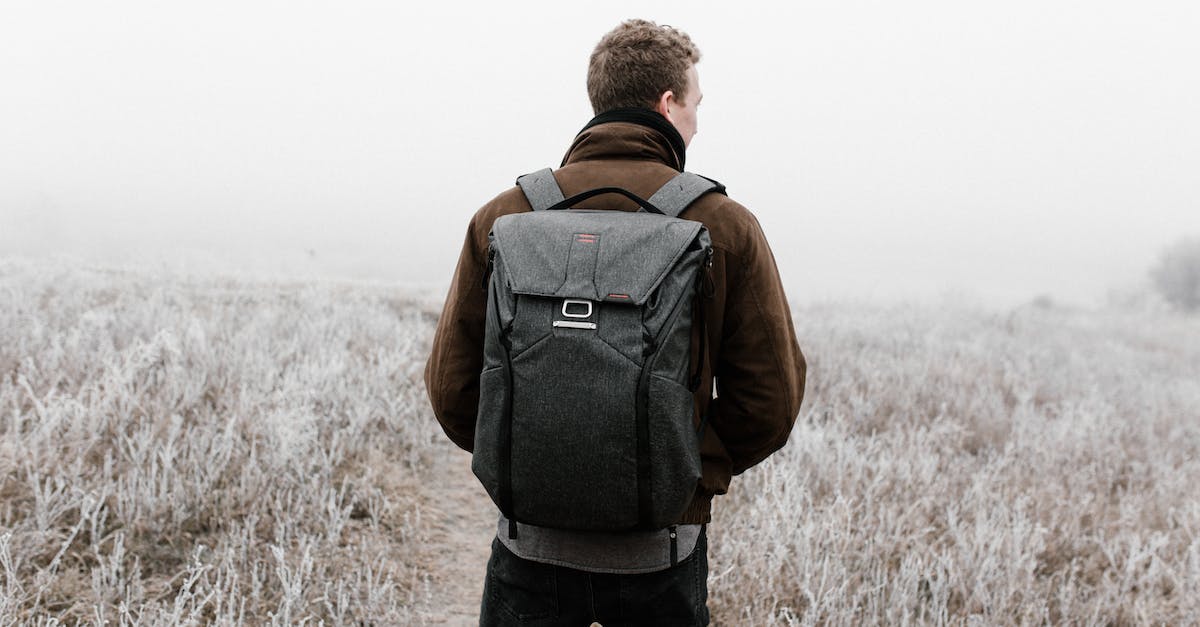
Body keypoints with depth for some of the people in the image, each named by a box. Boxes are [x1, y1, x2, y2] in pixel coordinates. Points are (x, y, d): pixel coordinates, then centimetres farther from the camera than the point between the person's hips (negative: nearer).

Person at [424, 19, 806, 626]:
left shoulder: (503, 216, -3)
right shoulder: (726, 226, -6)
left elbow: (451, 387, -2)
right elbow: (772, 398, -5)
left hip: (533, 545, 1)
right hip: (661, 550, 0)